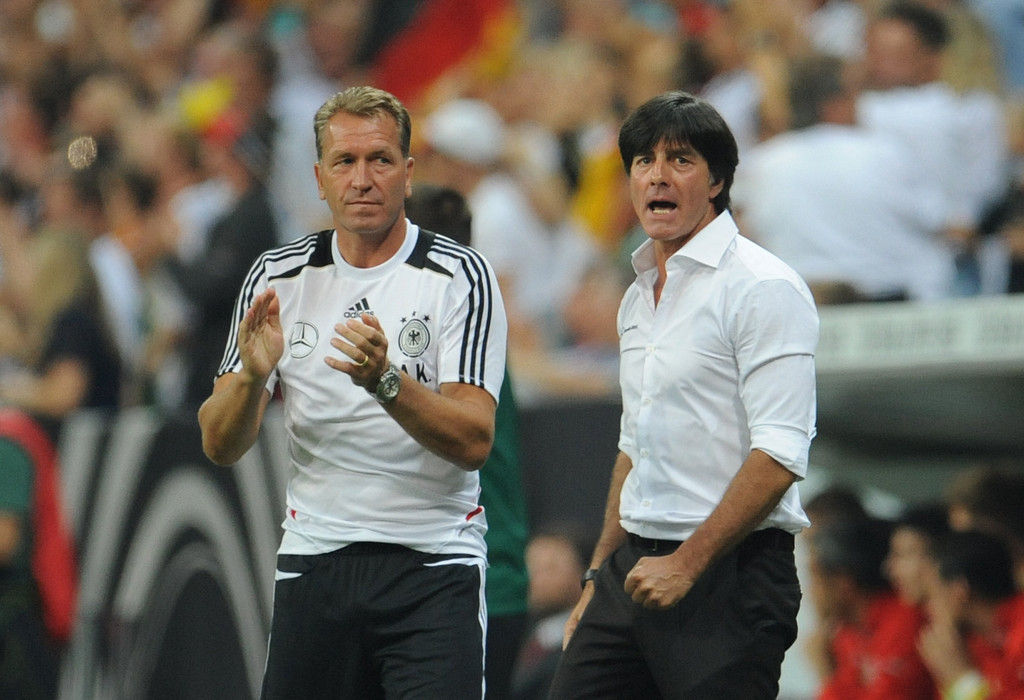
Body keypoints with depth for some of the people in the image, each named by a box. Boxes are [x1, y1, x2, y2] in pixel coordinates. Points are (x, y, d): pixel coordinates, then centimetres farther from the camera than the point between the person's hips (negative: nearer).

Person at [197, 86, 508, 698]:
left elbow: (474, 442, -15)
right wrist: (251, 376, -19)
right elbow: (220, 446, 1)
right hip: (314, 559, 3)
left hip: (434, 562, -3)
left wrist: (384, 379, -30)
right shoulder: (278, 277, 4)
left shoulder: (462, 275, -7)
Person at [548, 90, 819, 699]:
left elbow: (780, 455, -17)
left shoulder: (763, 288, -10)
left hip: (729, 576, -8)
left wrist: (687, 563, -18)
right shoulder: (640, 296, 17)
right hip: (635, 570, 8)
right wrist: (599, 577, 21)